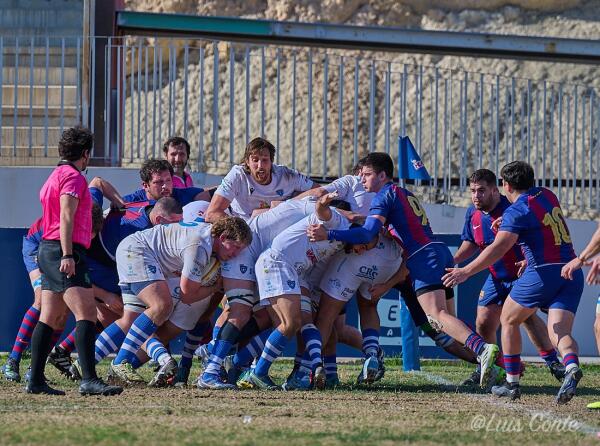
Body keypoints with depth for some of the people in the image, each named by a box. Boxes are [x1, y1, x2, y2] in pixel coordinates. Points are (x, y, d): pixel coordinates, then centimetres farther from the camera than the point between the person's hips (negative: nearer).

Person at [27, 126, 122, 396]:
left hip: (48, 251, 11)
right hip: (64, 251, -11)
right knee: (86, 313, -18)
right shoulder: (73, 176, -8)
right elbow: (66, 217, -17)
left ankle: (36, 380, 8)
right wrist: (67, 255, -23)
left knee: (51, 318, 10)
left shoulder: (56, 175, 22)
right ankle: (89, 380, -29)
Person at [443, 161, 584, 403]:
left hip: (542, 273, -6)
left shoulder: (517, 211, -9)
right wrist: (506, 223, 29)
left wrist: (466, 271, -25)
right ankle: (571, 367, -35)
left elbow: (498, 248, -22)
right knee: (559, 332, -3)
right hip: (572, 273, 6)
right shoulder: (548, 196, 14)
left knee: (508, 320, 15)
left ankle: (512, 383, 17)